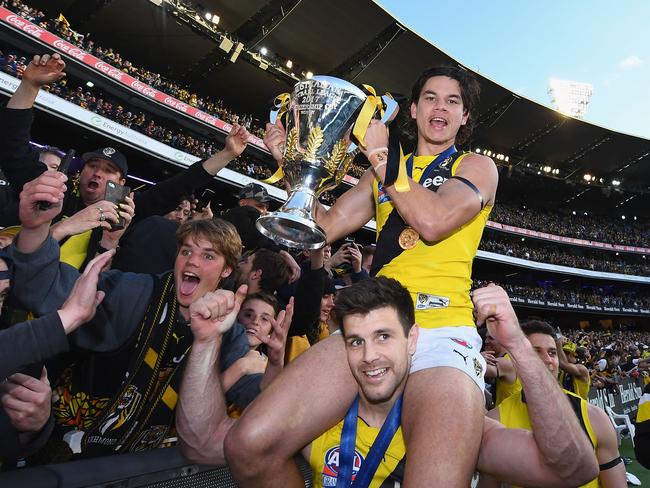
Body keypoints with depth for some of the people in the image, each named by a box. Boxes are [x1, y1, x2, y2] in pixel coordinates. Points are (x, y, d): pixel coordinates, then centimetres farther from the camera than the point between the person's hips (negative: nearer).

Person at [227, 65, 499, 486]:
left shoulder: (477, 167, 13)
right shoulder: (384, 170, 25)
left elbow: (432, 221, -9)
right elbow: (325, 227, 16)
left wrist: (379, 154, -2)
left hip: (442, 330, -3)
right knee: (249, 446, -14)